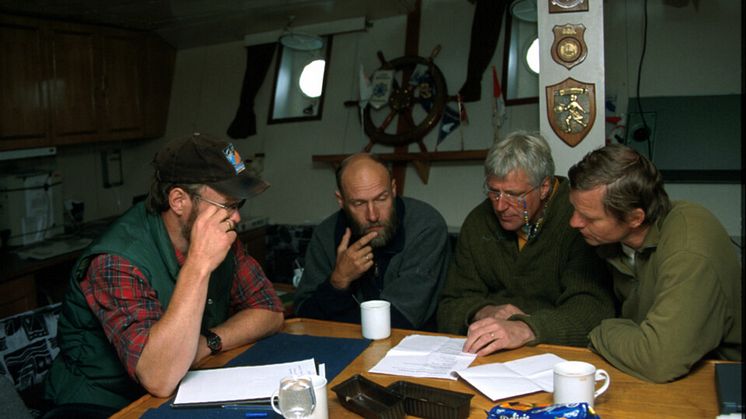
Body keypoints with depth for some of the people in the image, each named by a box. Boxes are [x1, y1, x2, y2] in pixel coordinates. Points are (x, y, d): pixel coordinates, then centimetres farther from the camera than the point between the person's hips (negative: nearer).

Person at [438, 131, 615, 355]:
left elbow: (594, 307, -21)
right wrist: (484, 313, -16)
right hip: (484, 353, 3)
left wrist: (525, 329, -36)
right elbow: (450, 309, 6)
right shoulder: (478, 221, 5)